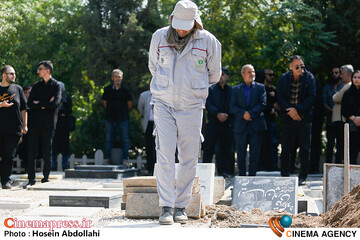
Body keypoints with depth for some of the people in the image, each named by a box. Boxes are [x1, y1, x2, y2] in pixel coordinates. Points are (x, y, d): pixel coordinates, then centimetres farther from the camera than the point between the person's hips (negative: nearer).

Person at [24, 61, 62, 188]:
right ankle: (31, 179, 7)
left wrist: (39, 104, -5)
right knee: (31, 153, 1)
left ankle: (46, 178, 9)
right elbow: (30, 103, 3)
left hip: (48, 124, -4)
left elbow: (55, 103, -14)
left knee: (47, 153, 1)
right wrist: (45, 105, -9)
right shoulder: (36, 85, 14)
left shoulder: (56, 86, 1)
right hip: (34, 123, 4)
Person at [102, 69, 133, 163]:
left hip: (123, 119, -1)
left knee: (125, 139, -1)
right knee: (109, 139, 5)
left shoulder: (125, 90, 1)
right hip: (110, 118, 1)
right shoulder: (107, 89, 3)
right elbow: (104, 102, 14)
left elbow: (130, 104, 11)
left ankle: (125, 158, 4)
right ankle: (109, 158, 12)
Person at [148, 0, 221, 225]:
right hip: (164, 105, 0)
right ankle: (166, 207, -10)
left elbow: (214, 74, 12)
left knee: (189, 159, 2)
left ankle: (181, 206, 12)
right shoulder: (159, 37, -1)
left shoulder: (208, 42, -5)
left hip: (192, 107, 0)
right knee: (165, 156, -10)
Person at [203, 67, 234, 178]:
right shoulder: (211, 89, 8)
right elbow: (208, 104, -2)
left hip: (227, 123, 1)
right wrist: (218, 114, -15)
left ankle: (226, 171, 6)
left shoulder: (231, 90, 12)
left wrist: (226, 115, -6)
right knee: (209, 147, -3)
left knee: (227, 148, 1)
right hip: (213, 122, -1)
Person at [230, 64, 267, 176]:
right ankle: (241, 176, 10)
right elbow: (232, 107, 2)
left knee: (255, 153, -2)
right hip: (240, 126, 1)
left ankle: (252, 176, 3)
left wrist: (250, 114, -14)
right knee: (241, 153, 3)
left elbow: (263, 104, -3)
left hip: (256, 125, -1)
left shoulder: (260, 87, 9)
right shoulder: (236, 89, 11)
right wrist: (243, 114, -15)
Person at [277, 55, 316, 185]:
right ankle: (285, 175, 11)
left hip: (304, 117, -1)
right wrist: (290, 110, -12)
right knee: (285, 149, 3)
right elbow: (280, 96, 2)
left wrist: (297, 109, -15)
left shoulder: (309, 77, -1)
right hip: (288, 118, 1)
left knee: (304, 149, 1)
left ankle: (303, 177, 8)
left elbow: (312, 97, -6)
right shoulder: (284, 78, 5)